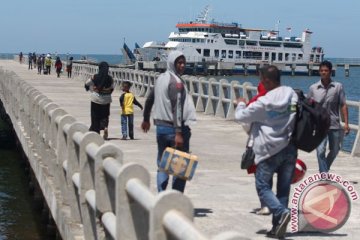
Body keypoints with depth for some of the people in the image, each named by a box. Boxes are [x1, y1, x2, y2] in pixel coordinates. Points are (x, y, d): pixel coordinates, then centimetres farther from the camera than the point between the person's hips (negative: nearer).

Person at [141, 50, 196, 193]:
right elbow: (177, 108, -21)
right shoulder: (176, 82, -13)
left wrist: (146, 119, 37)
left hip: (160, 126, 8)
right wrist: (178, 133, -26)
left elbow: (150, 100, 23)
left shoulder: (160, 78, 12)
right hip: (174, 128, -8)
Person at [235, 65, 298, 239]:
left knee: (263, 186, 4)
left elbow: (241, 116, -4)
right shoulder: (293, 95, 2)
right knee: (283, 188, 9)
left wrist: (241, 104, 15)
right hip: (290, 148, 6)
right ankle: (278, 226, 9)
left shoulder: (264, 103, -15)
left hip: (270, 150, -5)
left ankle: (281, 212, -19)